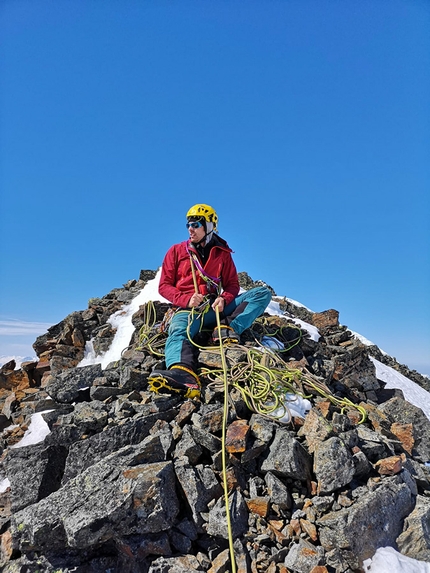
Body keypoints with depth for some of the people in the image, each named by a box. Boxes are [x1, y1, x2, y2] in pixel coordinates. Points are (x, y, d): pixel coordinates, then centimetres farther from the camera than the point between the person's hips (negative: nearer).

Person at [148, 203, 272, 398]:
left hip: (215, 308, 3)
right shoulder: (177, 251, 11)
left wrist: (224, 299, -13)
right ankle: (183, 375, -66)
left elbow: (232, 284, 12)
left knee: (263, 293, -11)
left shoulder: (222, 253, 14)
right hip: (188, 308, -2)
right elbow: (164, 286, 6)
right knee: (178, 332, -37)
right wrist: (187, 299, -15)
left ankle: (228, 328, -29)